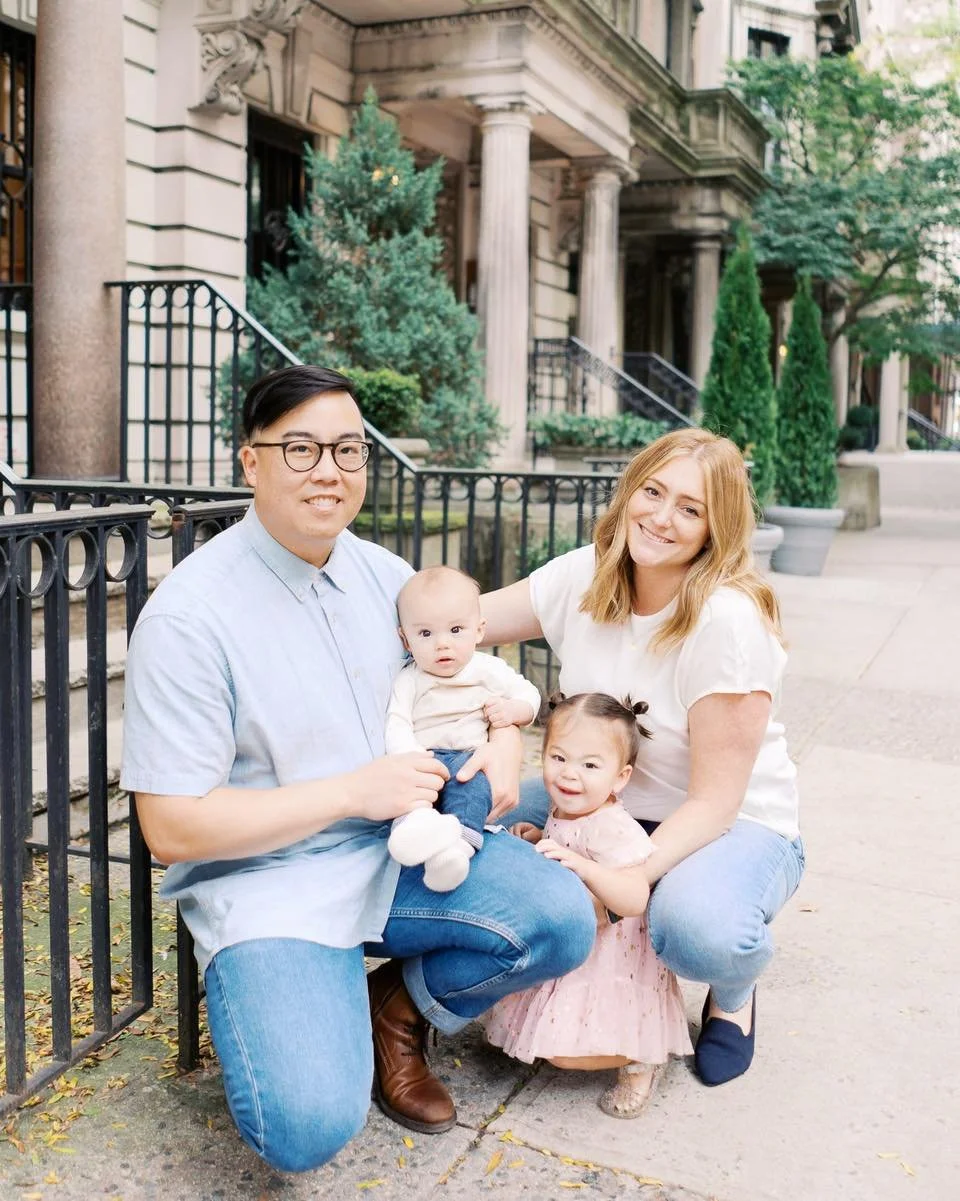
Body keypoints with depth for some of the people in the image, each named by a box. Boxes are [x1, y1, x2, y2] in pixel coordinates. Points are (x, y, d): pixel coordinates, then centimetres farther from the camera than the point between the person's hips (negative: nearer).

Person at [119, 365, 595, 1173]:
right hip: (267, 880, -5)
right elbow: (173, 827, -16)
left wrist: (506, 737, -5)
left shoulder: (386, 576, 3)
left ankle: (397, 1012, 11)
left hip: (402, 848, 6)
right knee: (308, 1129, -24)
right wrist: (354, 791, -19)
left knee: (565, 922, -16)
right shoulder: (189, 615, -16)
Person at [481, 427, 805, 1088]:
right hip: (608, 806, 6)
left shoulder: (730, 621, -25)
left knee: (698, 930, -39)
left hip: (736, 825, -5)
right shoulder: (583, 577, -8)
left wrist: (630, 877, -37)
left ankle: (733, 993, 3)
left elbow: (713, 802, -23)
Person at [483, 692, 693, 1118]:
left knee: (564, 1051, -15)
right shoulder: (564, 812, 0)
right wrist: (538, 838, 2)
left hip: (610, 957, -9)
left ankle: (639, 1056, 9)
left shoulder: (611, 830, -27)